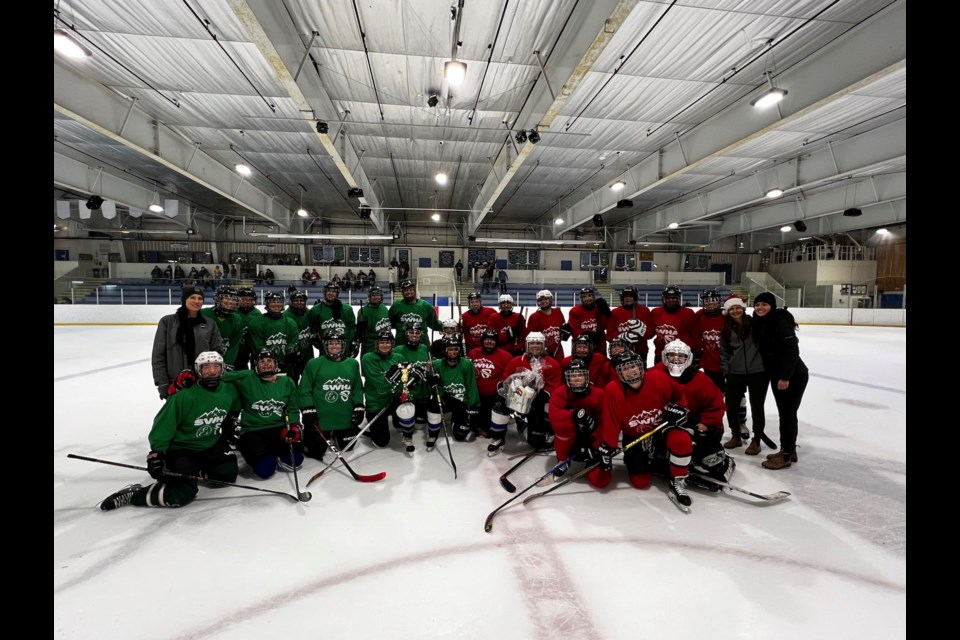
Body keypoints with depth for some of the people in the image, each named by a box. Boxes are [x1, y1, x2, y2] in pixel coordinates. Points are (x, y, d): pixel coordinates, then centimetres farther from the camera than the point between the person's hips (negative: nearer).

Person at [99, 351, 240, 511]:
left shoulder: (229, 391, -7)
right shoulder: (184, 396, -23)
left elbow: (234, 410, 14)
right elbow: (164, 426, -20)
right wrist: (157, 452, -27)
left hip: (211, 445, 6)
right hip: (180, 448, -5)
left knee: (228, 473, -13)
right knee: (184, 493, -22)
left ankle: (195, 470, 10)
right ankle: (132, 495, -2)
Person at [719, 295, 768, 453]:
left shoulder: (755, 324, -4)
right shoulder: (726, 330, 5)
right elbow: (724, 352, 10)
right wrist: (726, 371, 5)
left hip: (758, 372, -3)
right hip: (735, 374, 3)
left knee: (757, 407, 7)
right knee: (731, 406, 6)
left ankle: (756, 441, 25)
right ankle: (736, 437, 29)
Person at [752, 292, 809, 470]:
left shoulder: (781, 321, -18)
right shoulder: (760, 323, 8)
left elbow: (792, 350, -23)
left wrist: (785, 376, -25)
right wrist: (775, 375, 15)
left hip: (794, 376, -9)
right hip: (777, 376, 9)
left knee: (788, 413, -3)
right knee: (784, 413, 16)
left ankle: (786, 456, 6)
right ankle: (789, 450, 28)